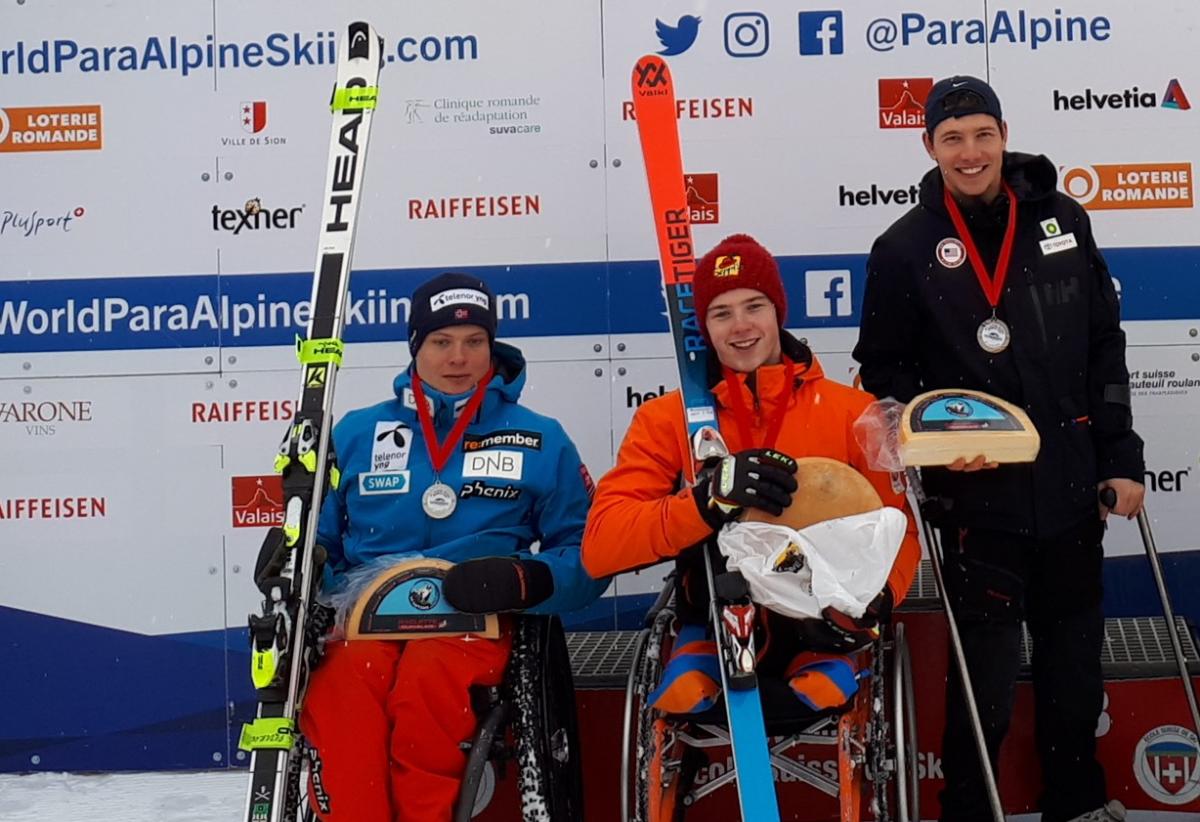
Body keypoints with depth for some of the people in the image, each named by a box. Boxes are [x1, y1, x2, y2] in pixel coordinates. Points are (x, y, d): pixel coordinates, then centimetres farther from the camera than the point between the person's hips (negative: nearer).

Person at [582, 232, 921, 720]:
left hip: (823, 627, 1)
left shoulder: (854, 411, 5)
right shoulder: (666, 418, 2)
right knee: (679, 702, -28)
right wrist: (712, 497, -26)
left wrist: (874, 598, -17)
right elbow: (600, 546, -10)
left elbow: (898, 527, 6)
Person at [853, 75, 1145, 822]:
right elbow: (883, 368, 1)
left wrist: (1121, 457, 4)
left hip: (1071, 488, 4)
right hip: (980, 498, -3)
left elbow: (1105, 346, 9)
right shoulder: (906, 248, -4)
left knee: (1076, 666, 17)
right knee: (987, 677, 1)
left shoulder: (1063, 222, 5)